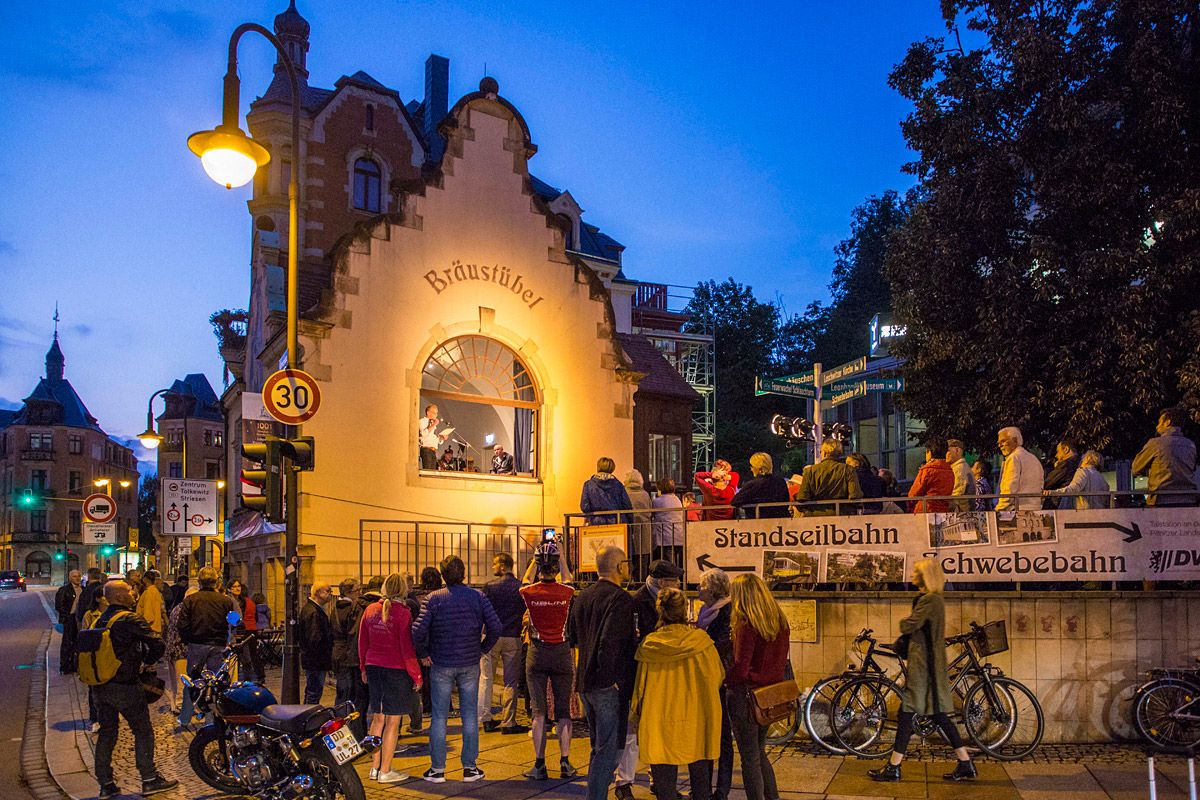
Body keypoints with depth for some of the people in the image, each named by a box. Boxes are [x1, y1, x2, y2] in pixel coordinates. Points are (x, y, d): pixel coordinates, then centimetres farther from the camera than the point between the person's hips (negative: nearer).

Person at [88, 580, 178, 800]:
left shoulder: (100, 621, 8)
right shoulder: (130, 619, -15)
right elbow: (158, 645, -20)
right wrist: (148, 660, 0)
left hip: (101, 686, 7)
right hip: (125, 686, -7)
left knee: (106, 733, 13)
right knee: (143, 731, 3)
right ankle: (149, 780, 7)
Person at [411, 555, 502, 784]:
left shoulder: (434, 599, -7)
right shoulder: (477, 597, -3)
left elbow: (419, 630, -15)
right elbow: (495, 626, -10)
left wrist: (423, 653, 0)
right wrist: (483, 649, 4)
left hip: (441, 665, -1)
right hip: (470, 665, 1)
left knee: (439, 717, 7)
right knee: (470, 716, 9)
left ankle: (437, 769, 11)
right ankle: (470, 767, 13)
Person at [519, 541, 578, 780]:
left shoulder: (529, 592, -9)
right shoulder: (566, 591, -9)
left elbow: (526, 580, 16)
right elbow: (568, 579, 17)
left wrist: (535, 558, 22)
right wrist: (561, 556, 24)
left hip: (537, 654, 0)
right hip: (562, 653, 0)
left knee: (539, 711, 4)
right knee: (563, 710, 8)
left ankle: (539, 765, 6)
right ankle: (565, 764, 9)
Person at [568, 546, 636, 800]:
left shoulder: (583, 596, 10)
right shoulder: (620, 598, -16)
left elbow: (572, 636, 19)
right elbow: (610, 642, -27)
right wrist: (611, 678, -17)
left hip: (586, 682, 9)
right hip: (609, 684, -8)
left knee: (599, 747, 20)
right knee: (608, 749, 0)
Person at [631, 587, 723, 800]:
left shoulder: (648, 645, -6)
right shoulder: (701, 641, -7)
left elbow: (640, 685, 2)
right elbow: (718, 677, 4)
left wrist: (636, 715, 17)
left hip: (660, 723, 0)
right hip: (698, 720, 0)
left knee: (664, 779, 7)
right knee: (700, 781, 14)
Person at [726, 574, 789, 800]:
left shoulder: (746, 625, -19)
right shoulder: (780, 621, 4)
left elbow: (740, 669, -21)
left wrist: (723, 681, -5)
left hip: (746, 695, -8)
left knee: (750, 758, 4)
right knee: (759, 752, 22)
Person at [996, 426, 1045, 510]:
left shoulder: (1014, 458, -6)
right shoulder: (1034, 458, 21)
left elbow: (1009, 490, -14)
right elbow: (1040, 489, 20)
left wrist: (998, 511, -13)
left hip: (1018, 510, -9)